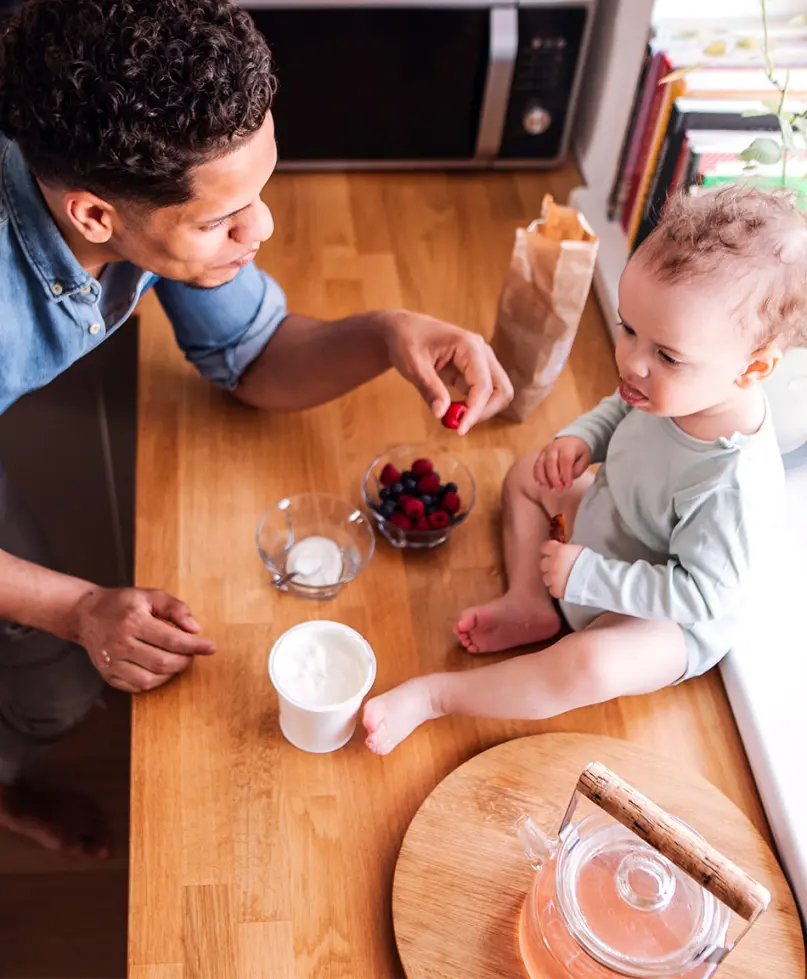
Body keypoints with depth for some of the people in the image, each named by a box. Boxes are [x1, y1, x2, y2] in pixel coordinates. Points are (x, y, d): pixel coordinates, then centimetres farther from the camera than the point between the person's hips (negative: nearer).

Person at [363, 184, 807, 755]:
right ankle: (529, 607, 0)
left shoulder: (737, 488, -40)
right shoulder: (674, 388, -18)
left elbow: (699, 594, -32)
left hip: (671, 620, -8)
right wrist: (579, 440, -14)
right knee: (527, 476, 13)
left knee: (588, 665, -36)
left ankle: (432, 696, -23)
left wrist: (587, 575, -30)